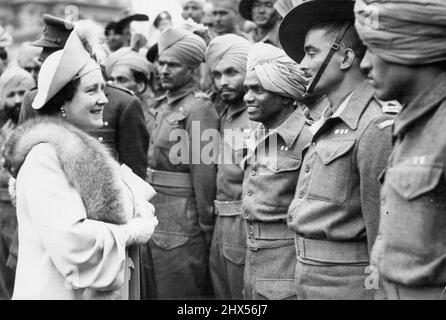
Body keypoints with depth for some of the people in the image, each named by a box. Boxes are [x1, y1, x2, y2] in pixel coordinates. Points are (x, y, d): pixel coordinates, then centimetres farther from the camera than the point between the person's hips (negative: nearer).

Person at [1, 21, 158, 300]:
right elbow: (69, 238, -30)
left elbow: (108, 204, 10)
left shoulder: (79, 148, 10)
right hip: (61, 291, -9)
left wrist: (140, 213, -11)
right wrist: (131, 233, -18)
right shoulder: (45, 156, -21)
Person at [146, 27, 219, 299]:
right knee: (159, 288, 17)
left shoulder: (199, 108, -15)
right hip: (157, 219, 9)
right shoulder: (163, 106, 13)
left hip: (183, 224, -8)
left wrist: (206, 227, -15)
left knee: (179, 292, 1)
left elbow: (204, 171, -18)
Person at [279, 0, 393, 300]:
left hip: (345, 284, -8)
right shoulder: (326, 125, 9)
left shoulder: (376, 128, -18)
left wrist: (379, 291, -14)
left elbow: (382, 228, -17)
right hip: (308, 276, 8)